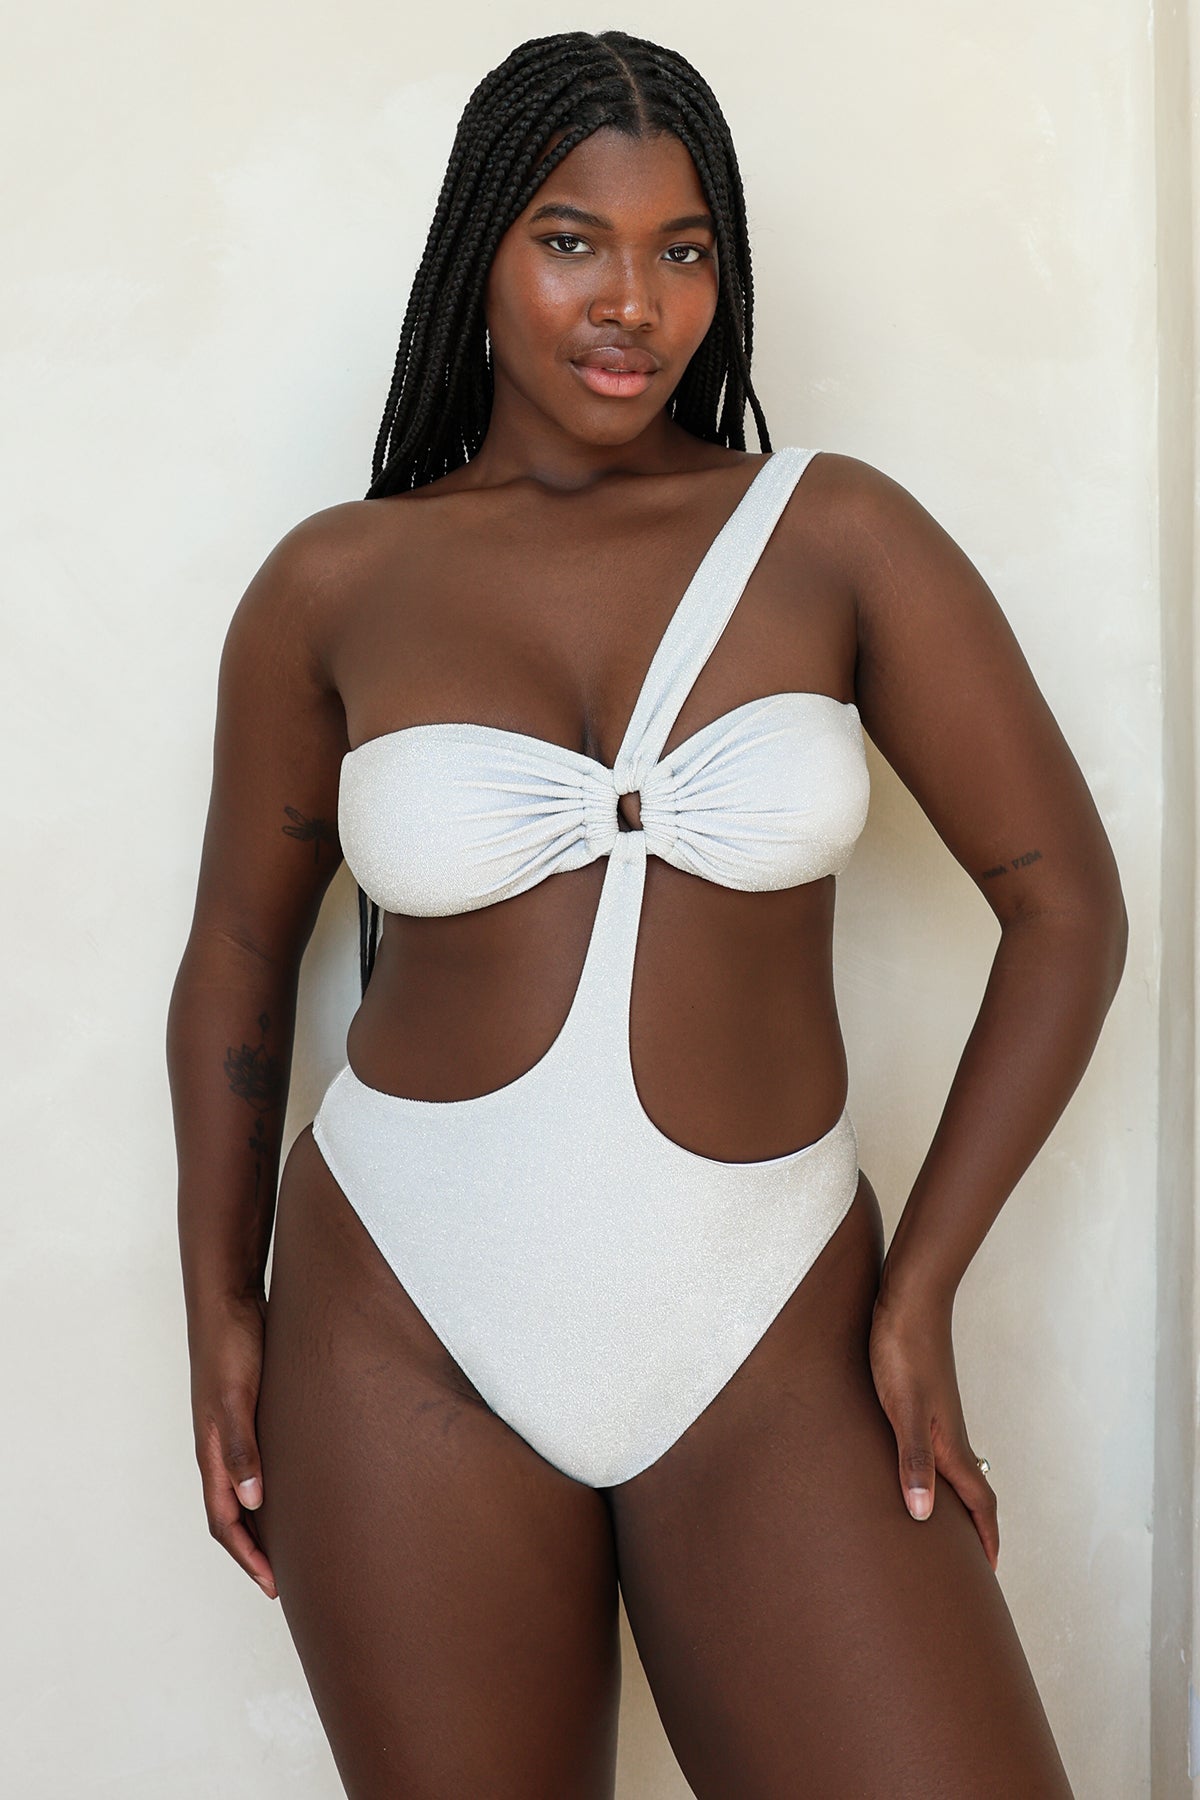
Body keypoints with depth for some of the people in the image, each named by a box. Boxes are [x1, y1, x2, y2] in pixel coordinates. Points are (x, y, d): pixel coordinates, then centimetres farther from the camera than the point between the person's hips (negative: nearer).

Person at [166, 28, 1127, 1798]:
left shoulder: (834, 534, -2)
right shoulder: (334, 585, 0)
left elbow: (1066, 902, -1)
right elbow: (239, 957, 10)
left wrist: (920, 1289, -5)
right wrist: (222, 1313, 6)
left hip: (770, 1345, 0)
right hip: (409, 1336, 1)